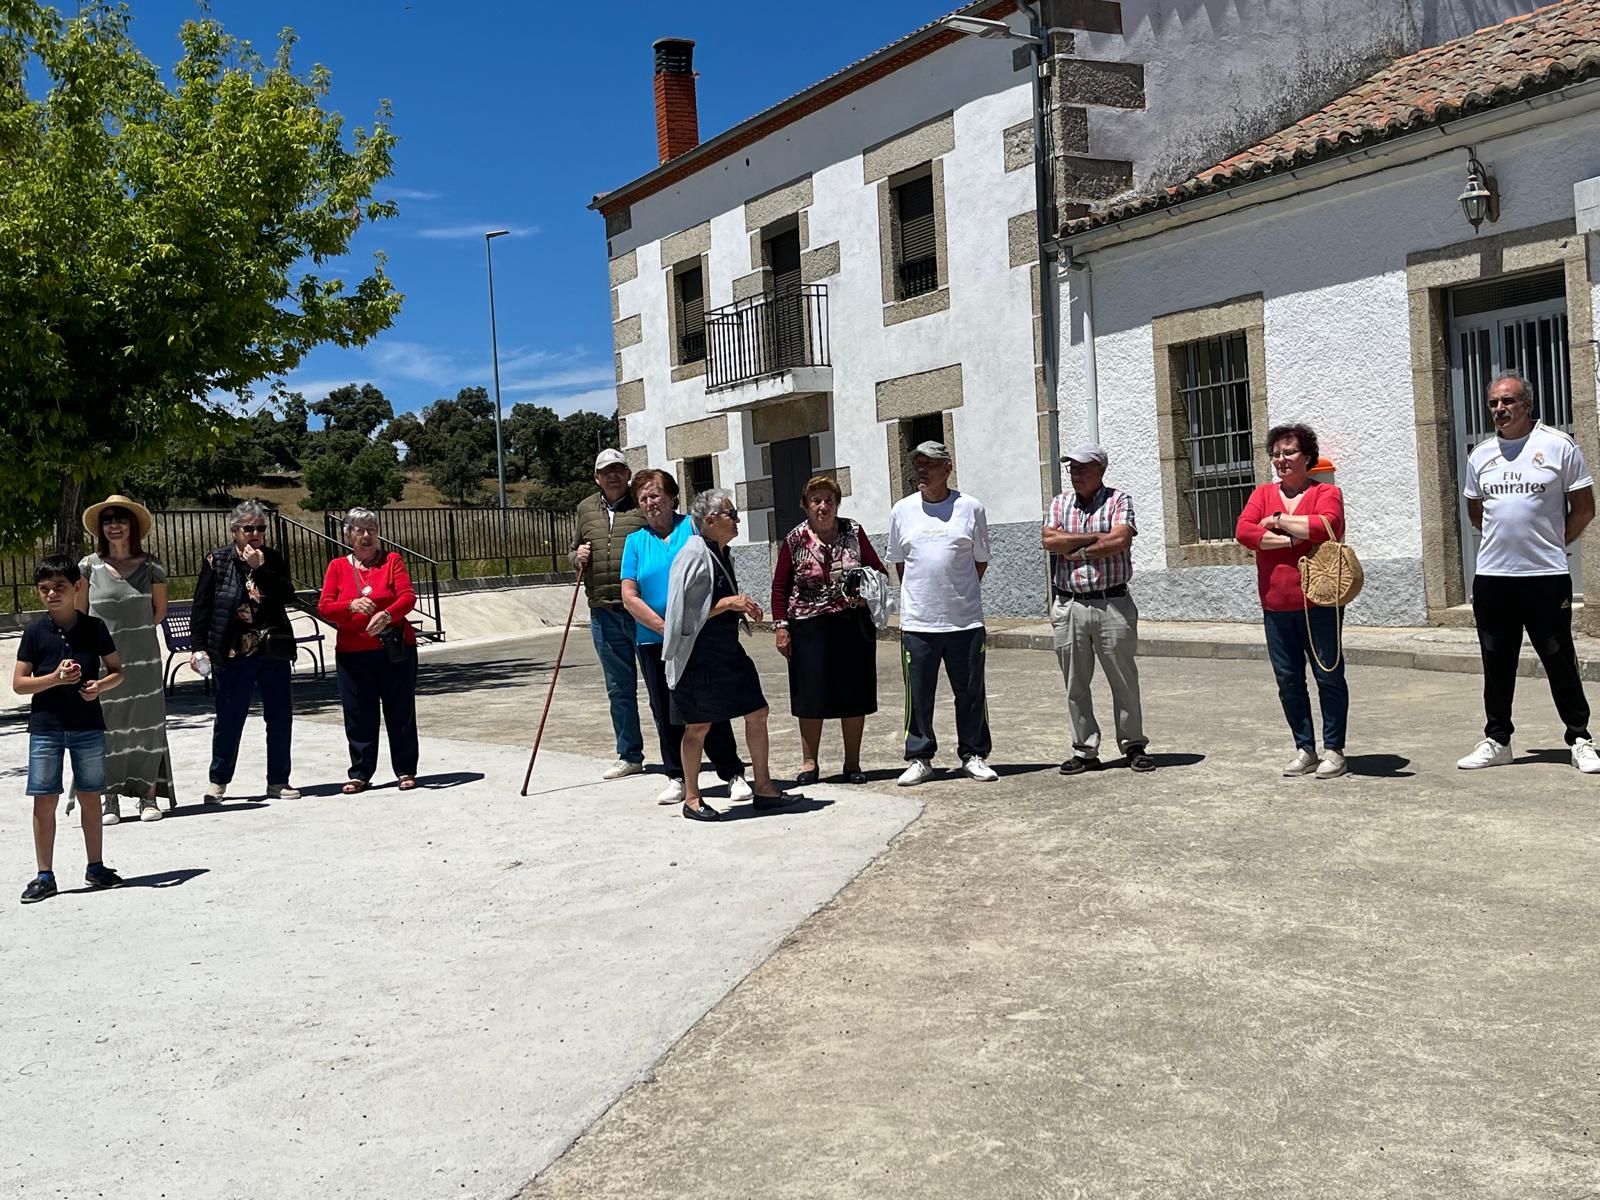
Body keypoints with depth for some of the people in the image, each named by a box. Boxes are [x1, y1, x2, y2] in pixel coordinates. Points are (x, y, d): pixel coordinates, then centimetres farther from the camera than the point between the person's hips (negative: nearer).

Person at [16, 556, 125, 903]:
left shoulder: (94, 628, 0)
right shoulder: (35, 633, -3)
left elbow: (117, 671, 7)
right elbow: (18, 683, -2)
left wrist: (100, 685, -13)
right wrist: (56, 678, -17)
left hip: (88, 726, 1)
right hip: (45, 727, -1)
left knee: (90, 797, 8)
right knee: (45, 800, 0)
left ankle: (95, 867, 21)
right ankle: (45, 875, 9)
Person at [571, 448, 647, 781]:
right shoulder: (586, 509, 15)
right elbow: (574, 552, 26)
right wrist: (577, 557, 2)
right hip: (604, 613, 4)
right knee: (619, 688, 11)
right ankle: (629, 756, 22)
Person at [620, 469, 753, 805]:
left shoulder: (693, 527, 1)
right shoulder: (635, 541, 7)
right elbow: (629, 597, 1)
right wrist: (665, 628, -10)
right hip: (653, 640, 3)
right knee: (666, 711, 8)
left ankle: (734, 774, 7)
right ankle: (677, 777, 20)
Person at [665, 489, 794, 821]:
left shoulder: (723, 554, 12)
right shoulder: (694, 556, -16)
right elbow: (686, 610, -20)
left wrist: (742, 607, 10)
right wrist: (728, 603, -21)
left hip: (728, 649, 9)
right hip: (700, 654, -9)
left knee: (757, 713, 9)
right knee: (698, 726, 1)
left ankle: (764, 788, 19)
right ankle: (691, 799, 15)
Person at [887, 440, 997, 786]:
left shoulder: (970, 508, 1)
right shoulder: (902, 511, 5)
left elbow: (981, 561, 9)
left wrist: (957, 591, 8)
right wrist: (919, 595, 10)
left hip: (965, 619, -1)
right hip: (917, 622, 1)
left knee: (970, 691, 6)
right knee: (918, 693, 4)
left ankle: (973, 755, 19)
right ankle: (919, 758, 14)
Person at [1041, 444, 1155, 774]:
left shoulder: (1119, 500, 1)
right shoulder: (1060, 503, 12)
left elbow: (1120, 541, -15)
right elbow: (1049, 540, -5)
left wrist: (1076, 552, -8)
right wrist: (1097, 537, -8)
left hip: (1112, 604, -3)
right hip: (1069, 607, 3)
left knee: (1124, 680, 4)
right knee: (1075, 685, 6)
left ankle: (1133, 746, 16)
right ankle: (1085, 751, 15)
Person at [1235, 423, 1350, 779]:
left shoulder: (1325, 493, 1)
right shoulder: (1263, 494, 13)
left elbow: (1325, 525, -20)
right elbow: (1243, 530, -3)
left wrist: (1280, 520, -8)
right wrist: (1290, 539, -13)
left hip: (1317, 602, -4)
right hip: (1275, 605, 4)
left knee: (1329, 676, 1)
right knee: (1288, 680, 8)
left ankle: (1334, 750, 10)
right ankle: (1305, 750, 18)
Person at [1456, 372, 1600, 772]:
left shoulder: (1558, 446, -3)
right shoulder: (1480, 456, 9)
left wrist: (1552, 544, 3)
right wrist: (1506, 537, 13)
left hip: (1546, 575, -4)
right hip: (1491, 576, 4)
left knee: (1561, 662, 2)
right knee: (1497, 665, 10)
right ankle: (1497, 741, 19)